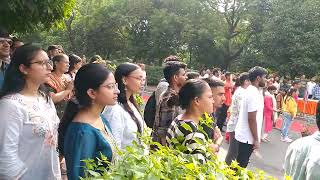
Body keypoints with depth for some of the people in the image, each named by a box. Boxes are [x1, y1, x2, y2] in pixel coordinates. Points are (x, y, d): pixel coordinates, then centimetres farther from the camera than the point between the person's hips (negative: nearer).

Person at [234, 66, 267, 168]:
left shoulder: (251, 91, 9)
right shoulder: (254, 94, -22)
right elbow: (252, 119, -23)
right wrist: (256, 139, -18)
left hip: (244, 134, 9)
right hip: (248, 136, -9)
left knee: (241, 163, 20)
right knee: (241, 165, 3)